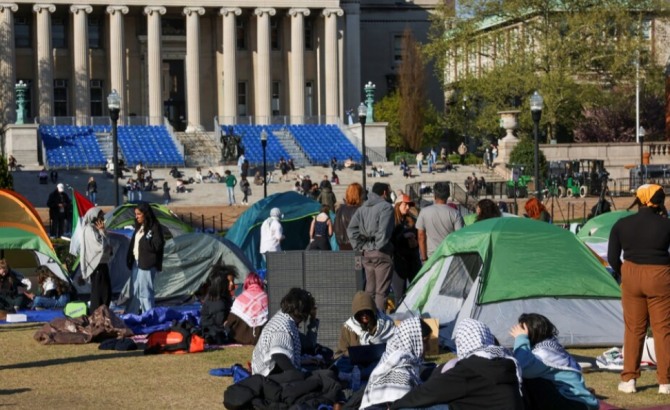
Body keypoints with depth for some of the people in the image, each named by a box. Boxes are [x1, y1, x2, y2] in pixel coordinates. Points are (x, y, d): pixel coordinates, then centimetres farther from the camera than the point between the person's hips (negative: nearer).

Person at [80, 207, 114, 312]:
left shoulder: (95, 230, 15)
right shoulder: (90, 230, -13)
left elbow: (106, 246, 19)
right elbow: (100, 246, -21)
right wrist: (102, 231, -11)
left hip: (102, 263, 10)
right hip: (96, 265, -10)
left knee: (106, 291, 11)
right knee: (98, 292, -8)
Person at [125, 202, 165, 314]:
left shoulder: (155, 228, -10)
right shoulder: (139, 228, 15)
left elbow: (157, 246, -17)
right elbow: (133, 244, 17)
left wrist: (142, 243, -16)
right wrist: (130, 259, 9)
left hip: (147, 264, -9)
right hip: (136, 263, 9)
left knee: (145, 292, -5)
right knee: (134, 291, 14)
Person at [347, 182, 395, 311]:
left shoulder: (362, 208, 13)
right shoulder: (386, 207, -9)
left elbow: (351, 229, 5)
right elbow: (383, 231, -21)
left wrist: (360, 246, 6)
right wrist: (379, 246, -8)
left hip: (367, 253, 7)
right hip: (381, 253, -7)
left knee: (369, 290, 14)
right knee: (381, 291, -5)